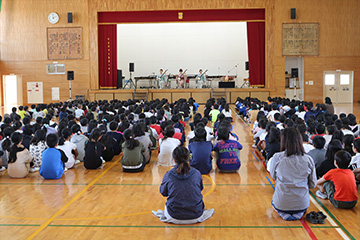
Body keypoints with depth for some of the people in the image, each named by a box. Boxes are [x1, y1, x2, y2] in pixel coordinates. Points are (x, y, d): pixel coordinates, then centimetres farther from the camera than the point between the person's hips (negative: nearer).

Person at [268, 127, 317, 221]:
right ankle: (299, 213, 10)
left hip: (281, 204, -2)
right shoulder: (308, 160, -11)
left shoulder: (277, 158, -15)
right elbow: (313, 185, 1)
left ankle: (284, 214, 5)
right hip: (302, 204, 2)